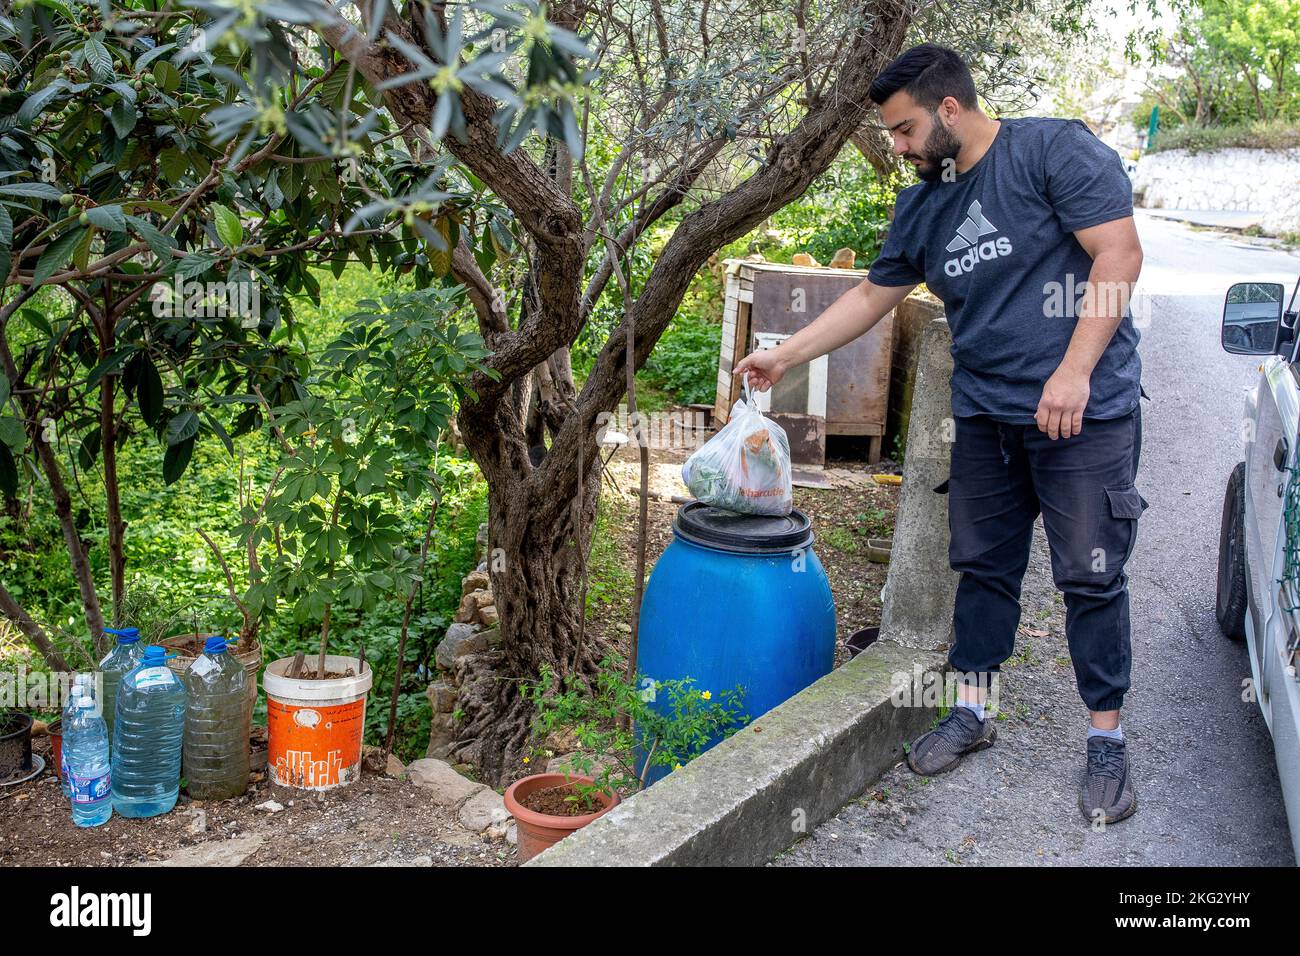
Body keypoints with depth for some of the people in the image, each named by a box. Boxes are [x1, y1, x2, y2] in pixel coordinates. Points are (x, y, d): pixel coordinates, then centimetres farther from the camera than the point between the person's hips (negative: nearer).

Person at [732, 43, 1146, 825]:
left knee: (1092, 577, 0)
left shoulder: (1055, 150, -9)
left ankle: (1107, 740, 12)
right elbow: (872, 298, 19)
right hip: (986, 416, 6)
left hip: (1085, 410, -6)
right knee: (985, 567, 12)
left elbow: (1119, 252, -15)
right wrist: (787, 356, 17)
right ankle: (973, 713, 25)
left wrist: (1073, 371, -21)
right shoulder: (922, 208, 11)